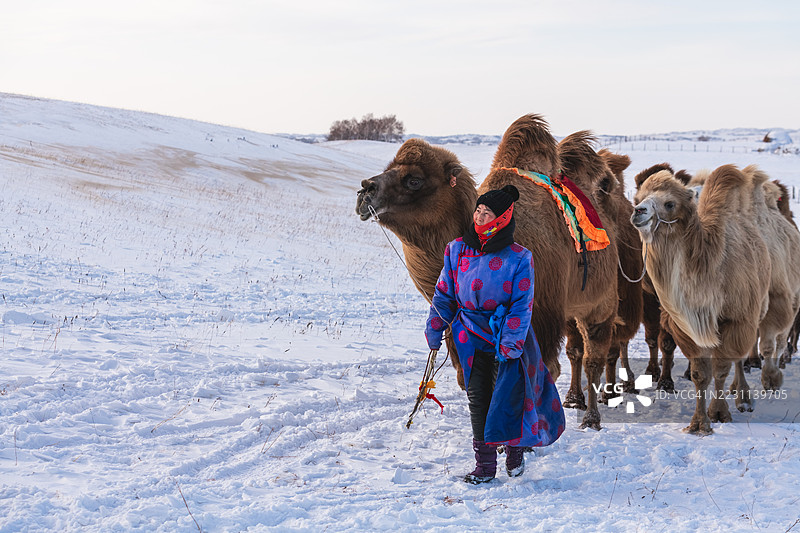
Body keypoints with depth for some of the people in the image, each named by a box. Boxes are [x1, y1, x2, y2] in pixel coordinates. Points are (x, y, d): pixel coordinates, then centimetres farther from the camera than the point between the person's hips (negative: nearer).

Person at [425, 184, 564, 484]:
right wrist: (434, 331, 8)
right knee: (477, 398, 2)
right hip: (472, 337, 3)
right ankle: (485, 465, 12)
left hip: (509, 337, -3)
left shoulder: (519, 258, -11)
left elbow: (522, 305, -11)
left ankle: (515, 449, 22)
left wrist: (510, 343, -19)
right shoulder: (457, 251, -1)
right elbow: (444, 295, 9)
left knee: (510, 396, -6)